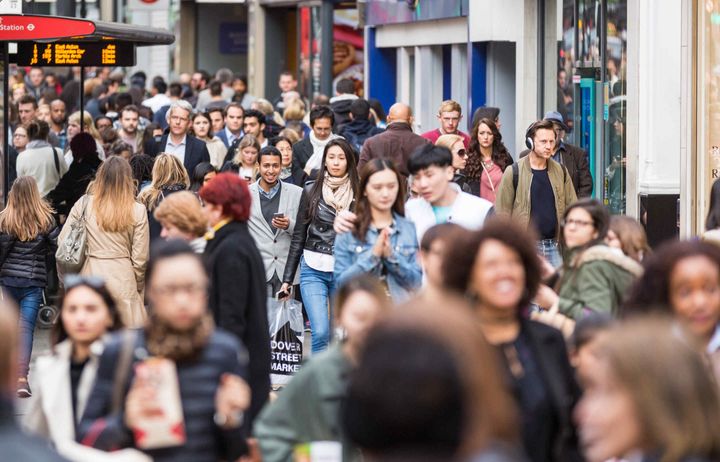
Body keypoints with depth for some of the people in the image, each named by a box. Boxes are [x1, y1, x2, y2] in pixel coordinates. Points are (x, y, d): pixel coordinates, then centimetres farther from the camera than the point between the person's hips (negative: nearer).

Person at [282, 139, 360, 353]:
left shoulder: (357, 194, 4)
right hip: (314, 270, -1)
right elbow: (298, 237, 8)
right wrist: (287, 278, 6)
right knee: (320, 333, -12)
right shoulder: (311, 191, 5)